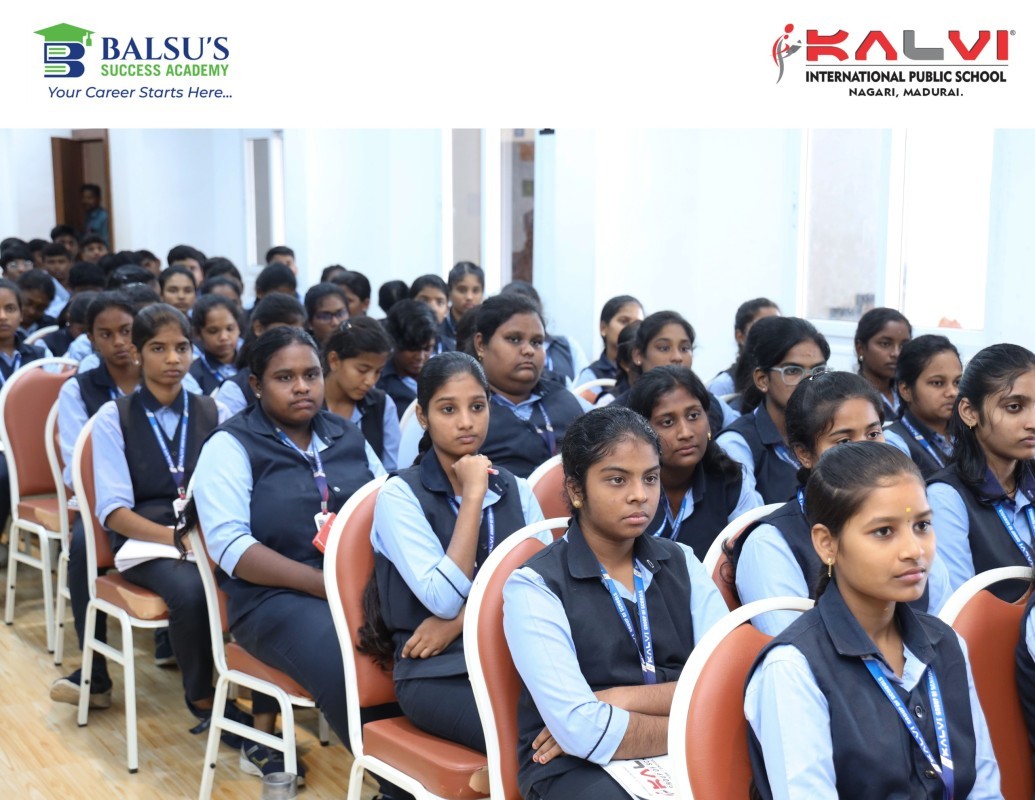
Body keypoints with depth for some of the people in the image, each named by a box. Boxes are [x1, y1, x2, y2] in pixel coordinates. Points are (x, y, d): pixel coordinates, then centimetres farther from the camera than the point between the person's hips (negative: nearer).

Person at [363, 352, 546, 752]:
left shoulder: (515, 490, 13)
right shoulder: (400, 495, -2)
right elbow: (444, 598, -14)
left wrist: (462, 619, -13)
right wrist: (473, 495, -12)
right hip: (438, 674, -5)